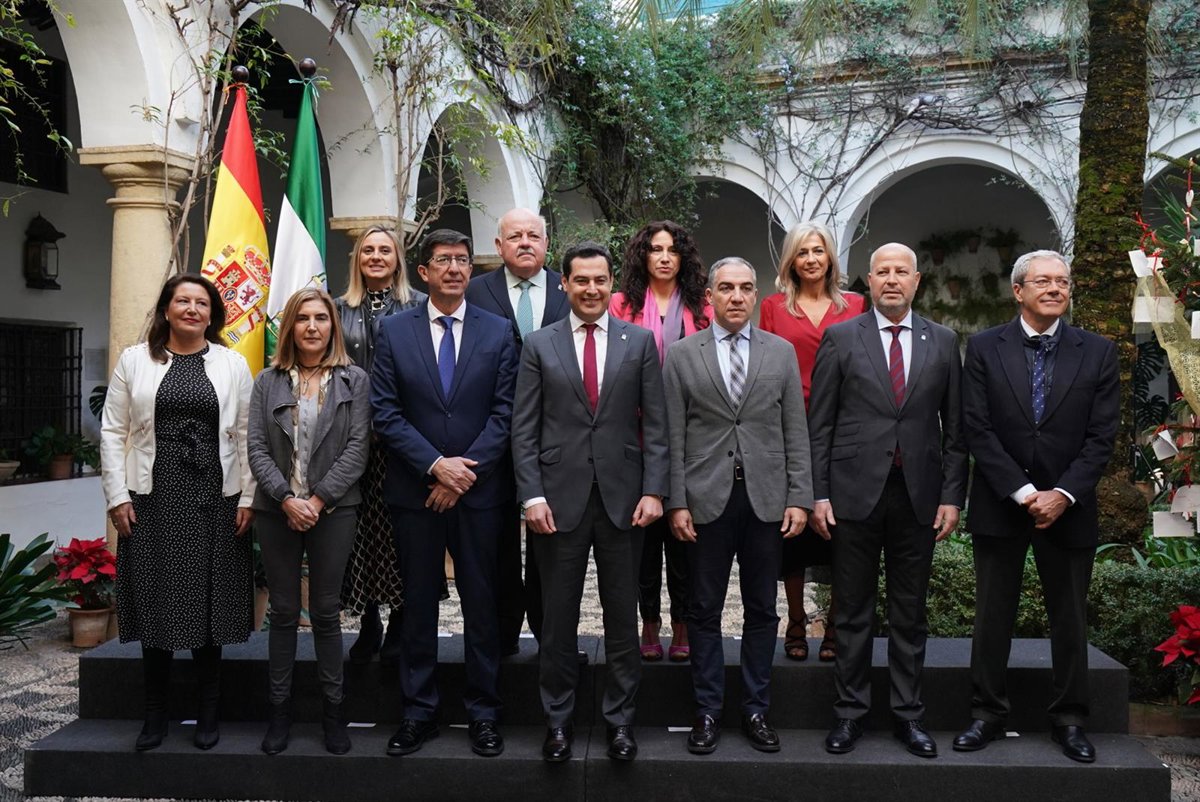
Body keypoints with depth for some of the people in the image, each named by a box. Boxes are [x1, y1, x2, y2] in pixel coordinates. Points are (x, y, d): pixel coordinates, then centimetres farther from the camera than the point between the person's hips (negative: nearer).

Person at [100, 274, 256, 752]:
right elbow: (113, 432, 5)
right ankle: (155, 716, 19)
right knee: (155, 602, 5)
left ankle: (207, 715, 18)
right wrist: (117, 496, -3)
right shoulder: (134, 361, 6)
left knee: (208, 603, 6)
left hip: (213, 501, 0)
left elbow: (246, 436, 2)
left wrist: (248, 498, -4)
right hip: (151, 501, 0)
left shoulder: (233, 364, 5)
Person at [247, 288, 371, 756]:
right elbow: (257, 447, 0)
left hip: (333, 510, -1)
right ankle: (280, 711, 18)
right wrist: (287, 499, -12)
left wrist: (318, 499, -13)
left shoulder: (354, 381, 2)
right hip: (277, 511, 2)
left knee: (326, 612, 5)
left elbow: (357, 447, -5)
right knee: (283, 612, 8)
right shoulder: (268, 381, 7)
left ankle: (332, 711, 15)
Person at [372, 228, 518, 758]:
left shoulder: (498, 332, 3)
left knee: (481, 604, 7)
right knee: (418, 604, 10)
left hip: (479, 490, 0)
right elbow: (386, 413, -2)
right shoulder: (394, 331, 3)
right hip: (414, 491, 1)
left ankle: (482, 713, 20)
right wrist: (436, 465, -12)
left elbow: (504, 412, -2)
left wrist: (465, 471, -11)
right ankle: (419, 712, 22)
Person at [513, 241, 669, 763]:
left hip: (622, 496, 0)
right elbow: (524, 429, 1)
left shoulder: (640, 342, 5)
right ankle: (558, 718, 23)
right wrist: (532, 495, -7)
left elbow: (655, 424, 3)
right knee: (558, 617, 8)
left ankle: (620, 719, 22)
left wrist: (653, 490, -5)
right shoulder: (539, 345, 4)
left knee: (622, 614, 9)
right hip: (559, 496, 0)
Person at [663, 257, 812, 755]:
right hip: (707, 499, -1)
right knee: (704, 609, 6)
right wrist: (676, 501, -5)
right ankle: (707, 711, 18)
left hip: (766, 499, 2)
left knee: (762, 609, 9)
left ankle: (756, 710, 22)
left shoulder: (781, 353, 6)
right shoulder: (681, 355, 2)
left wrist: (799, 498, -1)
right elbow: (673, 436, 0)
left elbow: (796, 432, 5)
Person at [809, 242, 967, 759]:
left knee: (910, 614, 10)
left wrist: (952, 496, 0)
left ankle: (909, 715, 22)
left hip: (918, 496, 2)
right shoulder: (840, 339, 2)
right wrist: (818, 495, -5)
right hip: (855, 493, -1)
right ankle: (850, 712, 19)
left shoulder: (943, 342, 8)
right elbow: (819, 425, 1)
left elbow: (955, 429, 8)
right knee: (853, 613, 7)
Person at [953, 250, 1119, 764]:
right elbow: (977, 430, -6)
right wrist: (1023, 492, -13)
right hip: (1000, 506, -1)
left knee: (1070, 619, 10)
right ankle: (987, 714, 18)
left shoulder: (1097, 352, 3)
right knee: (992, 616, 6)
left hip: (1068, 507, 1)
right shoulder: (984, 348, 0)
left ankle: (1070, 719, 23)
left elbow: (1101, 436, -2)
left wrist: (1062, 494, -13)